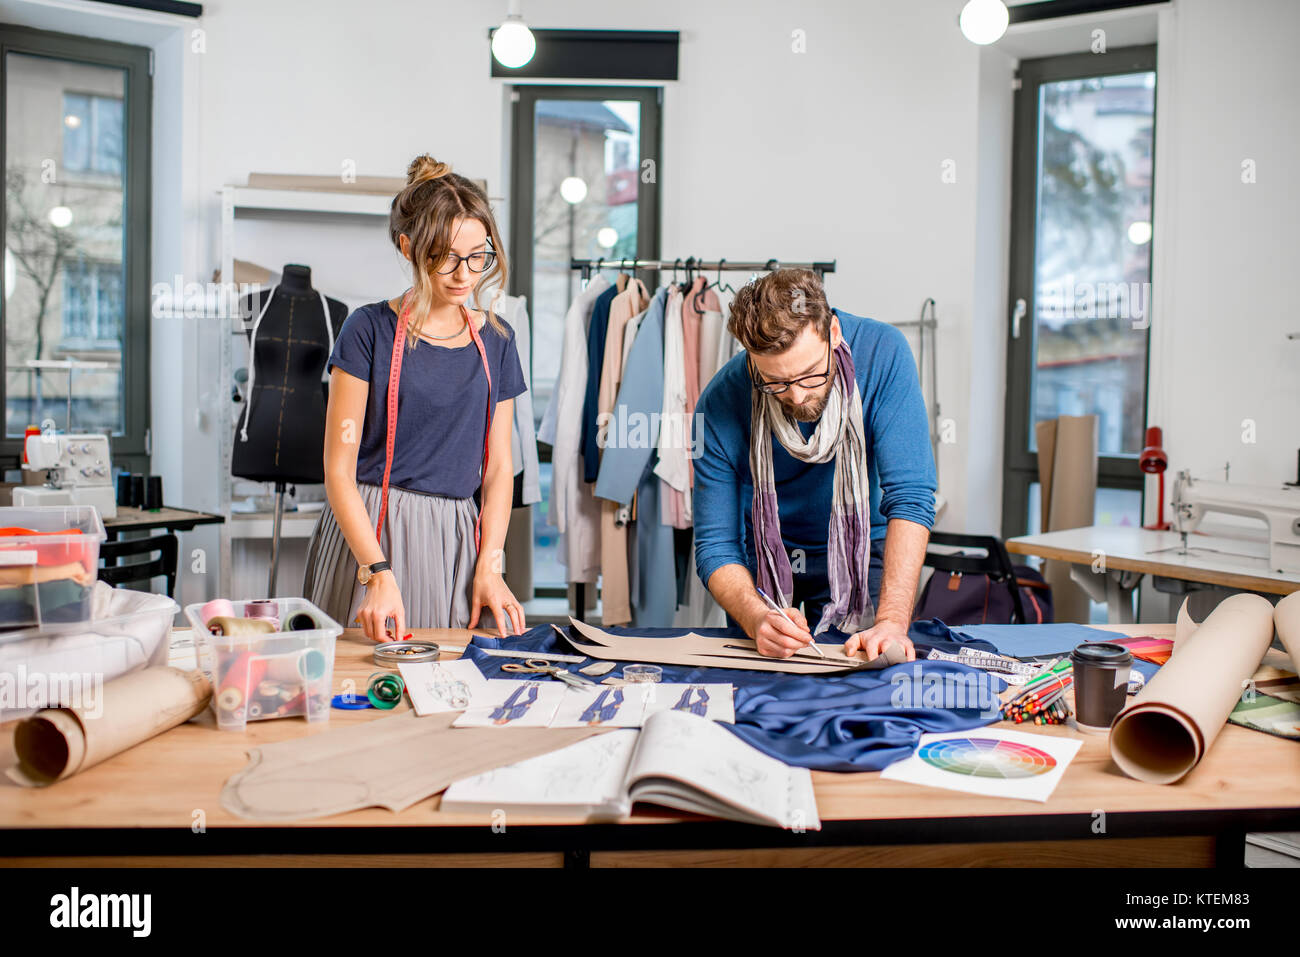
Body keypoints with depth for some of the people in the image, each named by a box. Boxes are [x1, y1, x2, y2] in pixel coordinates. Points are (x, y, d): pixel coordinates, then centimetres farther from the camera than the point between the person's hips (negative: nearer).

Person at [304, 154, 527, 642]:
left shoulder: (495, 340, 8)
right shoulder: (370, 330, -4)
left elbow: (498, 466, 9)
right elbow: (339, 471, -7)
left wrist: (490, 566, -4)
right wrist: (379, 572, -18)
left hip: (456, 542, 3)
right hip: (369, 532, -3)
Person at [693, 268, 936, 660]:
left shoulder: (882, 352, -24)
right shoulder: (718, 406, -23)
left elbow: (910, 496, -26)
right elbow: (715, 547, -17)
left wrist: (892, 621, -36)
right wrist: (757, 619, -37)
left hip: (860, 551, 0)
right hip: (766, 560, 0)